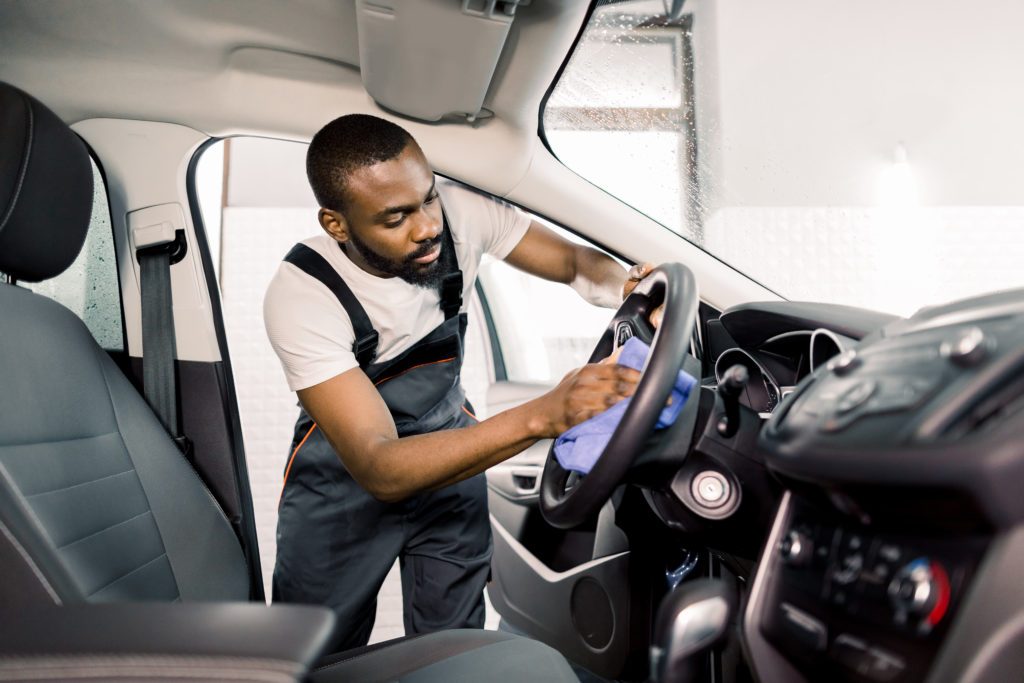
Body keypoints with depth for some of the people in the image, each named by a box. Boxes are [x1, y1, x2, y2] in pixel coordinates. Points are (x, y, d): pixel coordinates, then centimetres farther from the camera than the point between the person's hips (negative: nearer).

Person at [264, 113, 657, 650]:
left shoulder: (459, 212, -21)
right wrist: (542, 416, -52)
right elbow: (379, 469, -38)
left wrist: (626, 288, -32)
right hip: (345, 476, -2)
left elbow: (575, 260, -5)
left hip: (451, 443, 3)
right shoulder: (299, 297, -31)